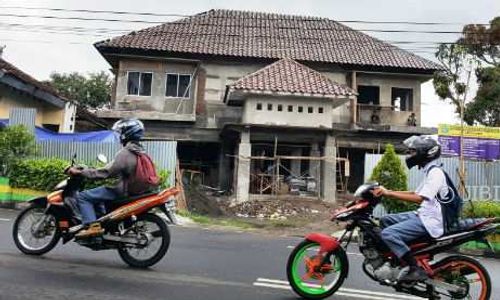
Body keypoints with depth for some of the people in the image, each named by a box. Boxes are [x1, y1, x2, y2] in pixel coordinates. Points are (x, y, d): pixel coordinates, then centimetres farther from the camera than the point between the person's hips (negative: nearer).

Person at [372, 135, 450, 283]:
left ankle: (416, 269, -15)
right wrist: (388, 191, 10)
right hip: (422, 214, 10)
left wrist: (389, 194, -27)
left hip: (430, 221, -10)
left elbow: (419, 198, -27)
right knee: (386, 220, 13)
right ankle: (397, 261, 13)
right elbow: (416, 193, 20)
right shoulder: (430, 171, 16)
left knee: (388, 233, -22)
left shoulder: (435, 172, -16)